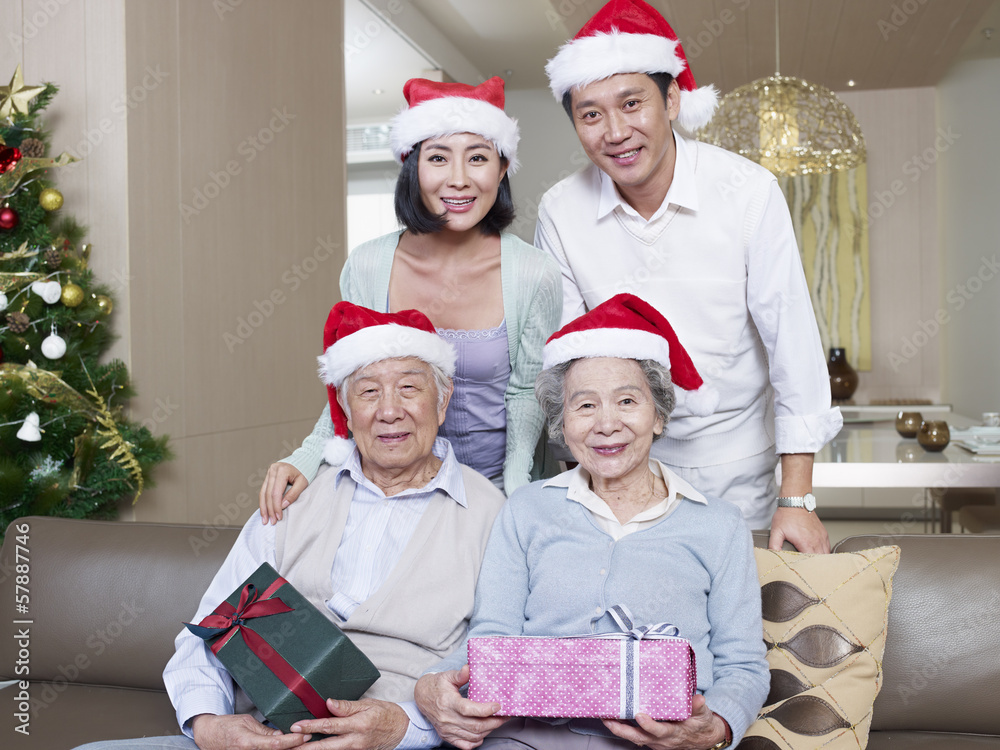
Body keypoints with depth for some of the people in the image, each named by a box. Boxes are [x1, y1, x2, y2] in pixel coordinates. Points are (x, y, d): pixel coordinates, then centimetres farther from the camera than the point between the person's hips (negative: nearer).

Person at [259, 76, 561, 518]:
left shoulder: (535, 276, -11)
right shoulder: (366, 267, -7)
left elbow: (526, 396, -2)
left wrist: (513, 504, -10)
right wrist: (307, 459, -12)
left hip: (492, 488, -1)